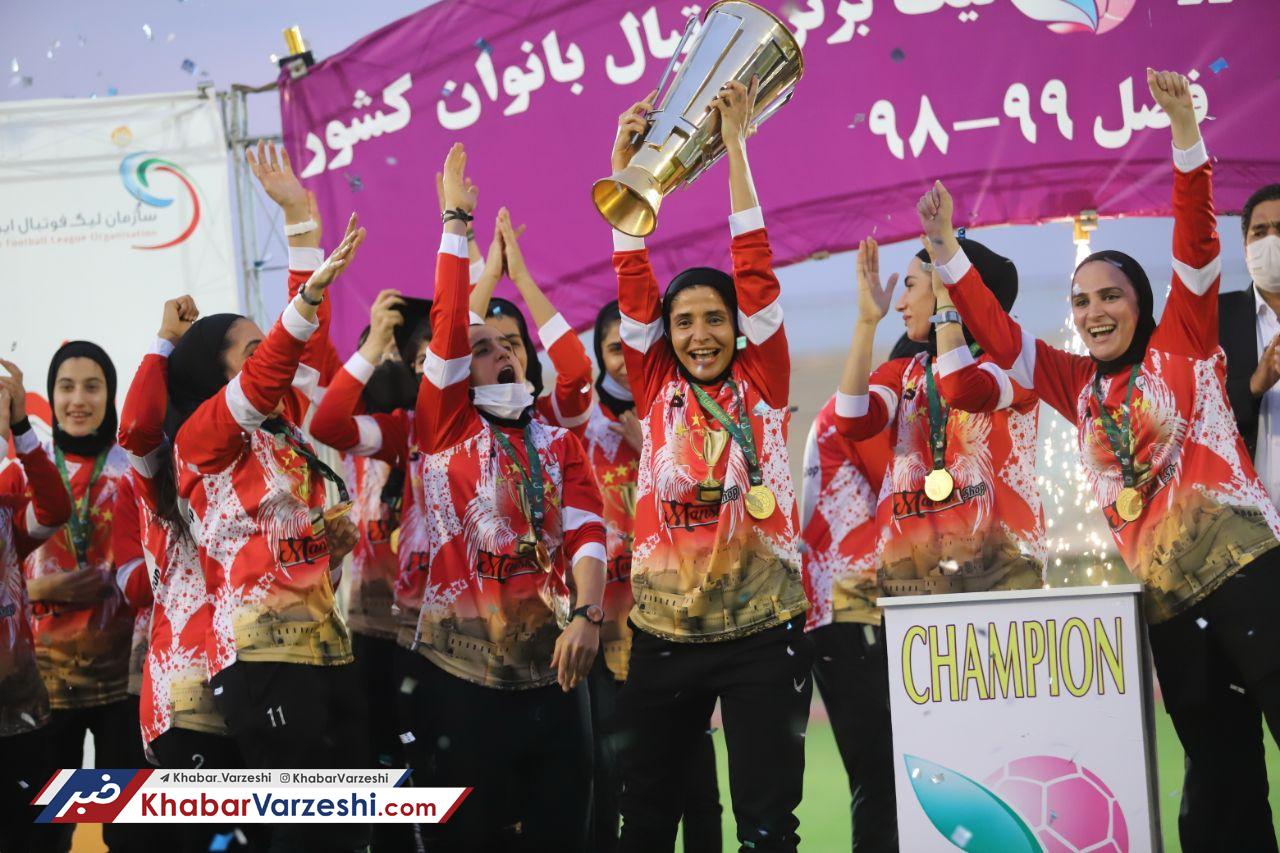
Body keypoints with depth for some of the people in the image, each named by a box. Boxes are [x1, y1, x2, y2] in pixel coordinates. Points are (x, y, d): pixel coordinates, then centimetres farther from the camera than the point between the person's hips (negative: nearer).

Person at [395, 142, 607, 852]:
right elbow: (447, 327, -6)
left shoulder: (559, 445, 13)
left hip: (549, 661, 3)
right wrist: (456, 221, -7)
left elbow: (586, 534, 1)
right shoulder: (443, 427, 5)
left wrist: (585, 615, -16)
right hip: (460, 666, -3)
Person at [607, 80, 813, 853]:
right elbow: (633, 284, 1)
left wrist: (736, 145, -6)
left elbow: (756, 273, -4)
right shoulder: (657, 391, 7)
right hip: (665, 633, 3)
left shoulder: (763, 384, 3)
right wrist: (625, 165, -5)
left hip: (762, 630, -2)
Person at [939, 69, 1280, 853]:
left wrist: (1184, 129, -17)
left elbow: (1197, 240, -6)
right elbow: (997, 334, 17)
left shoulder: (1183, 345, 5)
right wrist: (948, 251, 9)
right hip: (1170, 604, 6)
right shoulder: (1080, 385, 17)